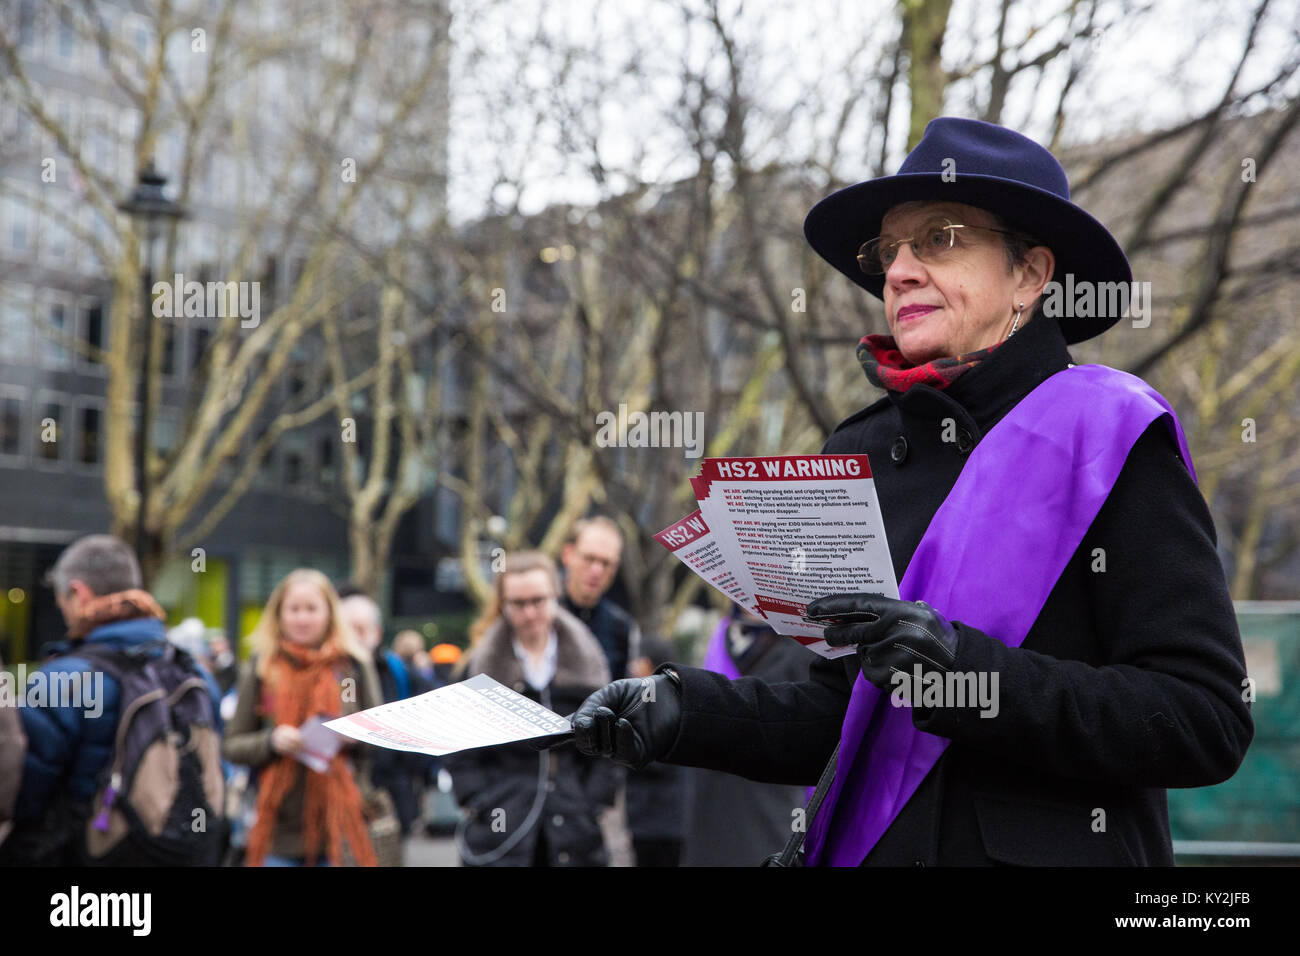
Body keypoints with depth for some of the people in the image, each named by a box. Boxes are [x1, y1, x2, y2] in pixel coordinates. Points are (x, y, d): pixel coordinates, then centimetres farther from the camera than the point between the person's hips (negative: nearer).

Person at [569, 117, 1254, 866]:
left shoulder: (1111, 433, -9)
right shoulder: (862, 453, 7)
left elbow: (1208, 719, -16)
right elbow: (846, 717, 10)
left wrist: (972, 672, -24)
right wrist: (689, 711, -5)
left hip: (1056, 848, -5)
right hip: (870, 847, 5)